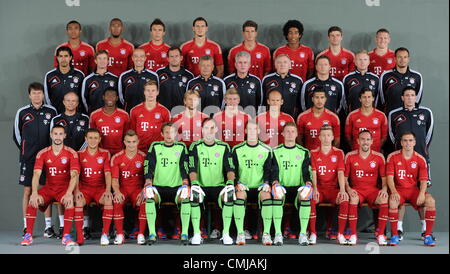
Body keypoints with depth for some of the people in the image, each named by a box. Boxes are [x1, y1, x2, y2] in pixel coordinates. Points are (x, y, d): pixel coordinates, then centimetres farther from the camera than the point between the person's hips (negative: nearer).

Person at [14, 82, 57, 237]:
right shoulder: (22, 112, 4)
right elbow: (16, 135, 12)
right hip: (27, 158, 0)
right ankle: (26, 226, 7)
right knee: (27, 191, 1)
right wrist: (25, 150, 11)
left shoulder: (51, 112, 4)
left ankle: (48, 226, 7)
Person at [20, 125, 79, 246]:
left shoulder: (71, 153, -7)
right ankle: (28, 235, -12)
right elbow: (36, 174, -11)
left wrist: (69, 193, -33)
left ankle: (66, 236, -22)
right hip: (48, 188, 2)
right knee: (32, 201, -24)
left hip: (64, 188, -2)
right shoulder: (42, 154, 0)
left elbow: (74, 175, -17)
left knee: (70, 202, -33)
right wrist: (34, 193, -27)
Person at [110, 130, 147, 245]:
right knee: (116, 202, -31)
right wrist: (117, 192, -22)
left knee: (145, 203, -31)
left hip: (138, 188, -1)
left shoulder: (144, 157, -1)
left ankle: (141, 234, -18)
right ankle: (120, 234, -20)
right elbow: (114, 179, -2)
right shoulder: (116, 158, 2)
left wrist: (144, 192, -20)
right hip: (122, 188, 1)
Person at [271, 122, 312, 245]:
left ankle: (303, 233, -28)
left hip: (298, 187, 1)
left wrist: (308, 182, -17)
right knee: (277, 195, -37)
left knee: (306, 196, -34)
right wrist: (275, 182, -21)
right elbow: (274, 170, 1)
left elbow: (306, 171, 5)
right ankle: (278, 233, -31)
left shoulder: (304, 152, 15)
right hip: (281, 187, -1)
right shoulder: (276, 151, 12)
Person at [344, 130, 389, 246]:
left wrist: (384, 189, -14)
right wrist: (348, 189, -13)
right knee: (353, 199, -36)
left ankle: (380, 235, -20)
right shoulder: (350, 156, 2)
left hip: (373, 190, 1)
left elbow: (384, 177, 6)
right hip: (356, 190, -1)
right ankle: (353, 235, -26)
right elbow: (344, 177, 5)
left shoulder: (379, 157, 3)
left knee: (385, 199, -31)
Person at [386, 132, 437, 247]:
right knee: (392, 201, -35)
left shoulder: (420, 159, 2)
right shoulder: (393, 157, -1)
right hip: (398, 189, -1)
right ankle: (394, 236, -23)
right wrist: (394, 192, -23)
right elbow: (390, 177, -6)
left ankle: (428, 236, -16)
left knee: (430, 201, -26)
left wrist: (422, 193, -22)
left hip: (414, 190, 2)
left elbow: (423, 180, -2)